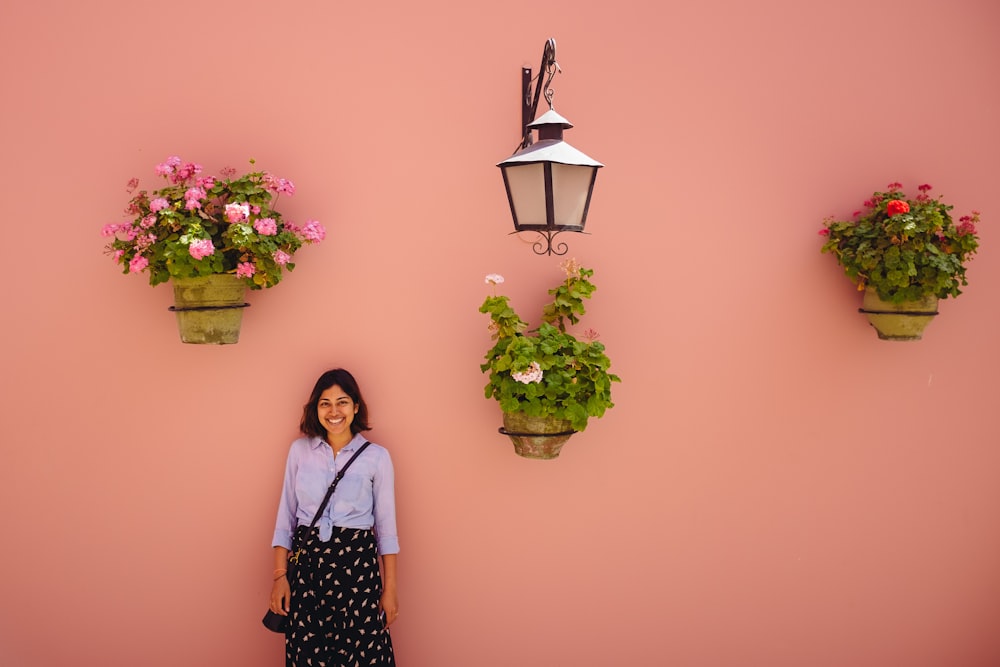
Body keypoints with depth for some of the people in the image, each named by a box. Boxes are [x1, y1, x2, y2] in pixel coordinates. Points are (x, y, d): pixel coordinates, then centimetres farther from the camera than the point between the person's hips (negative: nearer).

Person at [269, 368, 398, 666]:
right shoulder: (299, 450, 4)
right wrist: (279, 575, 1)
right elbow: (286, 515, 7)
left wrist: (390, 588, 0)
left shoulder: (377, 456, -2)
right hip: (307, 562, 2)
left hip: (357, 563, -1)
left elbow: (386, 526, 1)